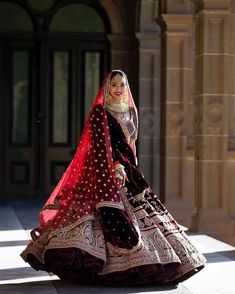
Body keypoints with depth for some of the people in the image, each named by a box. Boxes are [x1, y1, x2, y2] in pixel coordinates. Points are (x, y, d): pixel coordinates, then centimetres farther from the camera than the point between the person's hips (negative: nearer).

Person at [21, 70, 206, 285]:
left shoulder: (131, 111, 17)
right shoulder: (99, 112, -3)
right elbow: (100, 144, -12)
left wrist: (134, 169, 17)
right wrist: (115, 166, -23)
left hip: (127, 168, 7)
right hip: (105, 170, -7)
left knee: (139, 212, 5)